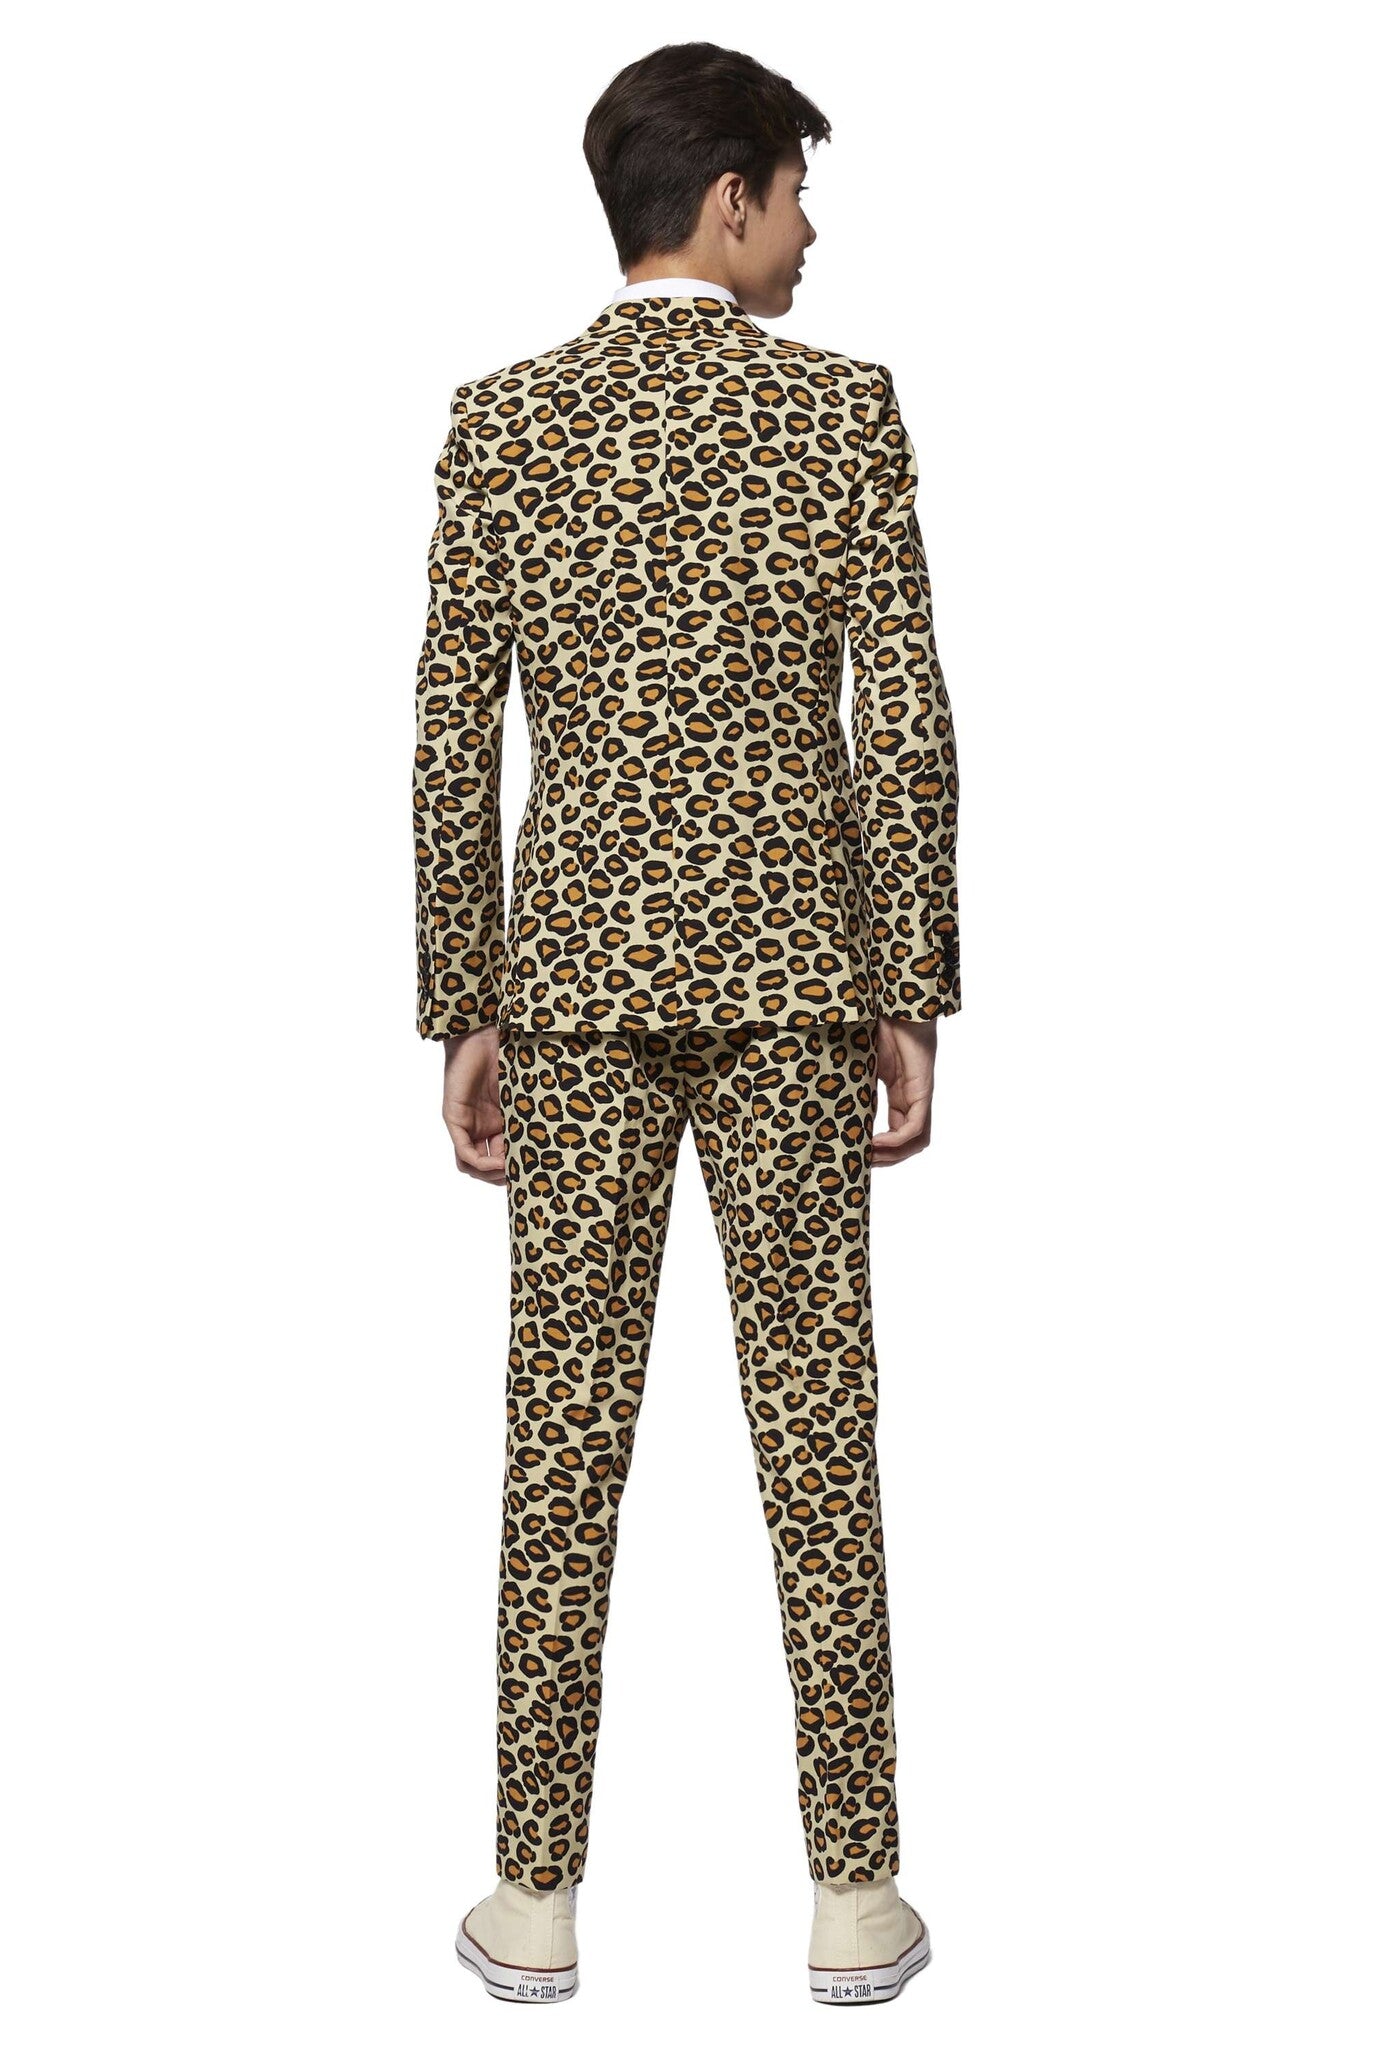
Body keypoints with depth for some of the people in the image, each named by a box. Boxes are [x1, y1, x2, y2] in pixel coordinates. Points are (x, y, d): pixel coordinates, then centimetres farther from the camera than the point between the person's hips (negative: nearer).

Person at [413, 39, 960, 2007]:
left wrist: (465, 1013, 7)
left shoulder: (499, 421, 3)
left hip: (577, 961, 2)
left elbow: (452, 737, 1)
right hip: (785, 957, -1)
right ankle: (857, 1896, 14)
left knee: (567, 1422, 6)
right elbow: (904, 730, -6)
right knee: (817, 1420, 6)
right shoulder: (843, 407, -3)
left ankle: (538, 1895, 14)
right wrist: (913, 1001, 1)